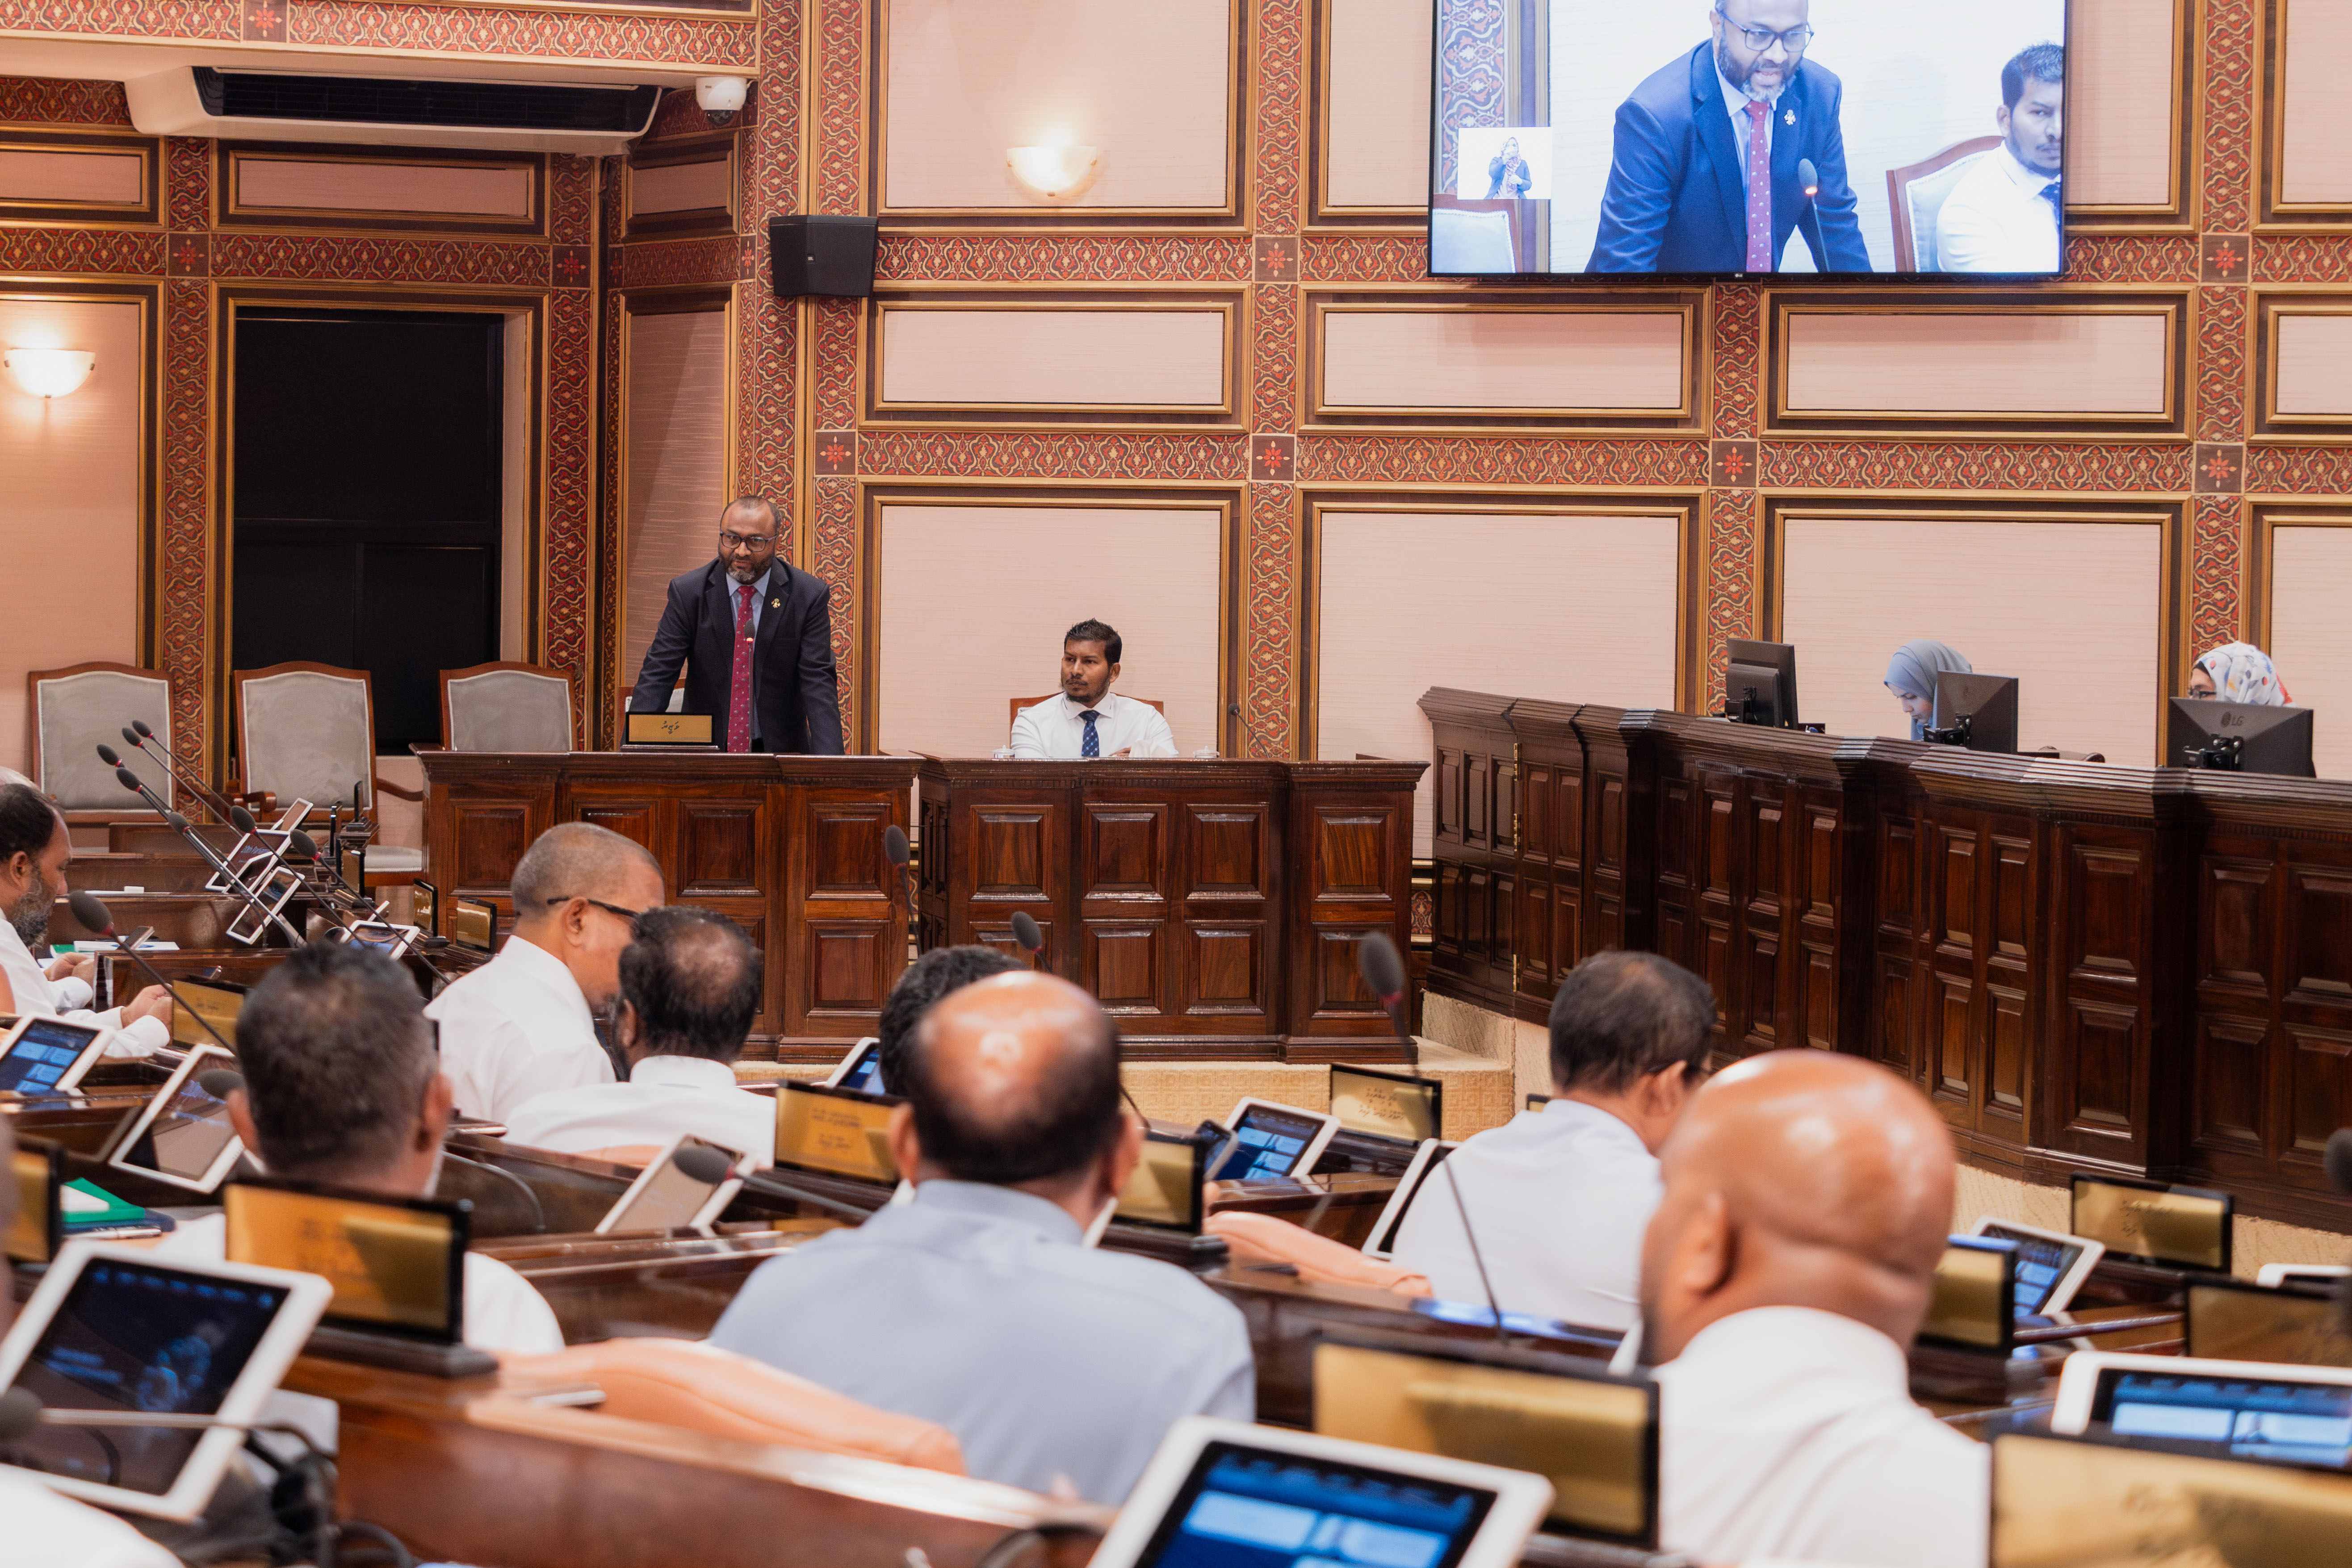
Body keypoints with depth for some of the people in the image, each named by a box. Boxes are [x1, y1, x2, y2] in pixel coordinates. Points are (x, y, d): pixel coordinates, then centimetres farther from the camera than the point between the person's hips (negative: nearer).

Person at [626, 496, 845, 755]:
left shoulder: (809, 596, -2)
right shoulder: (687, 591, -1)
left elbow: (818, 683, -8)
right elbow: (657, 675, -4)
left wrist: (827, 762, -23)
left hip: (779, 752, 0)